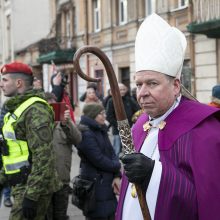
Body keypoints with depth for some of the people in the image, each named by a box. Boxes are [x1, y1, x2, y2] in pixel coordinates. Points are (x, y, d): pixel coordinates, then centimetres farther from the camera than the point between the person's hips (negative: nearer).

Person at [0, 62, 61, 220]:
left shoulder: (35, 110, -17)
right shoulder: (18, 108, 15)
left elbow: (43, 157, -24)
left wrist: (31, 196, -25)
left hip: (33, 187, -10)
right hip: (21, 184, 10)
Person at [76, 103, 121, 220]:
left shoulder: (101, 131, 11)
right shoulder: (86, 134, -16)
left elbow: (111, 153, 6)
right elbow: (99, 160, -19)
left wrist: (117, 176, -7)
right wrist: (117, 167, -4)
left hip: (108, 183, 8)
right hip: (95, 185, -8)